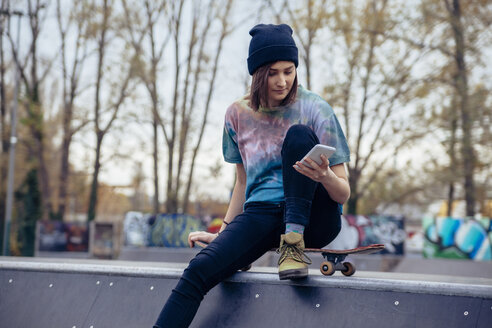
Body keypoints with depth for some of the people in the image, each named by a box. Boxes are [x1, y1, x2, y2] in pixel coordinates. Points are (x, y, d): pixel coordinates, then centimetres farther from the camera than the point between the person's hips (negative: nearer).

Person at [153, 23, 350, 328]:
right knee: (199, 269, -26)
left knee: (298, 135, -26)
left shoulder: (314, 109, -5)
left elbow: (343, 193, -6)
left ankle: (294, 242, -25)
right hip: (262, 214, 2)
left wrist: (325, 177, -29)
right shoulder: (239, 115, 7)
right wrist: (223, 232, 15)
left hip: (314, 218, -2)